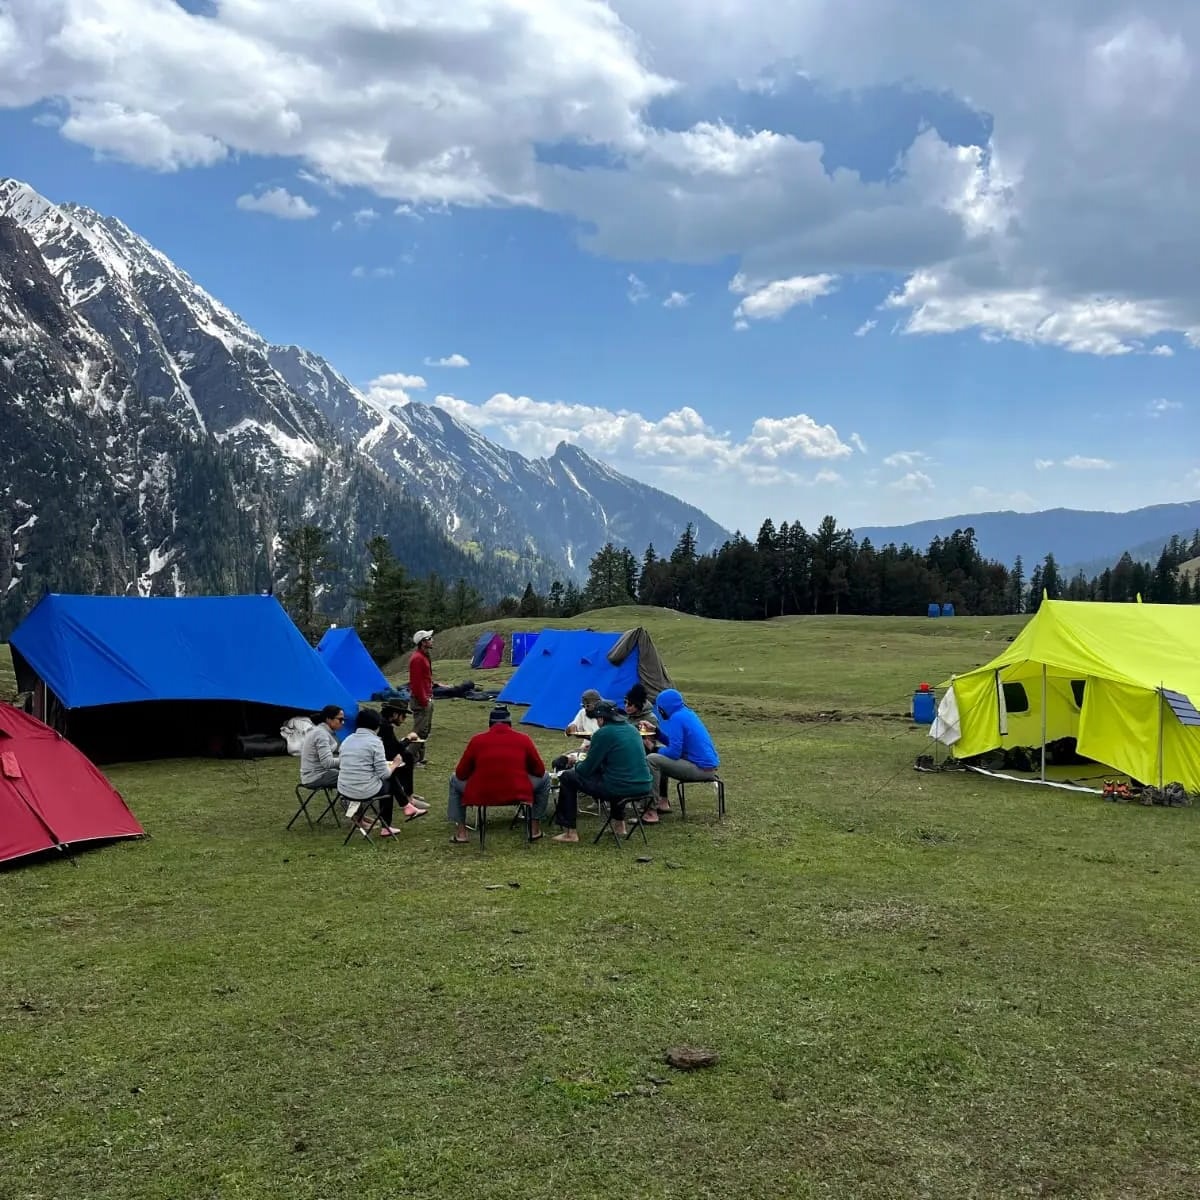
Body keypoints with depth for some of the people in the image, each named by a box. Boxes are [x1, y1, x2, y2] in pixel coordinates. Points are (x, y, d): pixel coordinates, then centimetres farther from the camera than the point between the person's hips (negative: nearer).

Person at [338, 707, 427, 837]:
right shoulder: (375, 742, -11)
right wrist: (394, 764, 8)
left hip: (344, 790, 6)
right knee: (390, 783, 27)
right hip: (364, 791, -6)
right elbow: (384, 774, -12)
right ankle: (386, 827, 33)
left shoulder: (347, 740, 7)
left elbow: (340, 765, 16)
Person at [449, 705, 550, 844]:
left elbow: (461, 774, 9)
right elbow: (539, 771, 11)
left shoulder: (477, 740, 2)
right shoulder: (523, 739, 3)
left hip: (481, 795, 0)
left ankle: (461, 832, 21)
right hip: (517, 794, 0)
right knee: (544, 779, 27)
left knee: (455, 781, 29)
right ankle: (535, 828, 25)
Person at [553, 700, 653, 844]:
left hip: (620, 788, -7)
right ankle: (619, 824, 39)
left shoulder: (603, 733, -9)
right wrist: (593, 750, 33)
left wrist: (576, 766, 18)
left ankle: (570, 832, 12)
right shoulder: (632, 729, 12)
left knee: (567, 778, 10)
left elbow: (587, 769, -4)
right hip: (644, 786, 7)